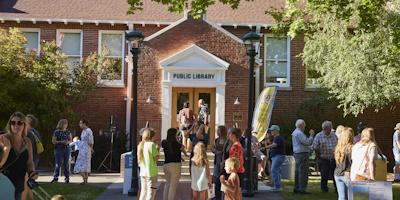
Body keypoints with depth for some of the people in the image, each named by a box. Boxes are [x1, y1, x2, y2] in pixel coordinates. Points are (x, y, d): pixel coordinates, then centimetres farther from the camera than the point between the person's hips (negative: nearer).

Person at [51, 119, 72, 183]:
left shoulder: (68, 132, 8)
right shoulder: (56, 132, -3)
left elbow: (70, 140, 14)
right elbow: (53, 141, -5)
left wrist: (68, 142, -8)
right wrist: (61, 142, -16)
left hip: (66, 149, 3)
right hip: (59, 149, -3)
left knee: (66, 163, 6)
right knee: (58, 163, -4)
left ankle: (67, 177, 12)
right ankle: (55, 177, 4)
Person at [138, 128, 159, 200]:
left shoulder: (141, 145, 10)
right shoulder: (151, 144, -13)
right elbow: (156, 158, -14)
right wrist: (157, 149, 1)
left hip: (143, 172, 7)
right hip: (151, 172, -7)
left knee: (143, 192, 15)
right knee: (151, 192, -2)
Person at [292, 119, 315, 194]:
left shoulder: (295, 132, 17)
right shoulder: (299, 133, -17)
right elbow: (307, 142, -21)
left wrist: (310, 135, 13)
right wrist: (311, 135, -9)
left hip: (297, 154, 11)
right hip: (302, 154, -11)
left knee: (298, 171, 14)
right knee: (303, 172, -8)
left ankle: (296, 188, 20)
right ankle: (302, 189, -7)